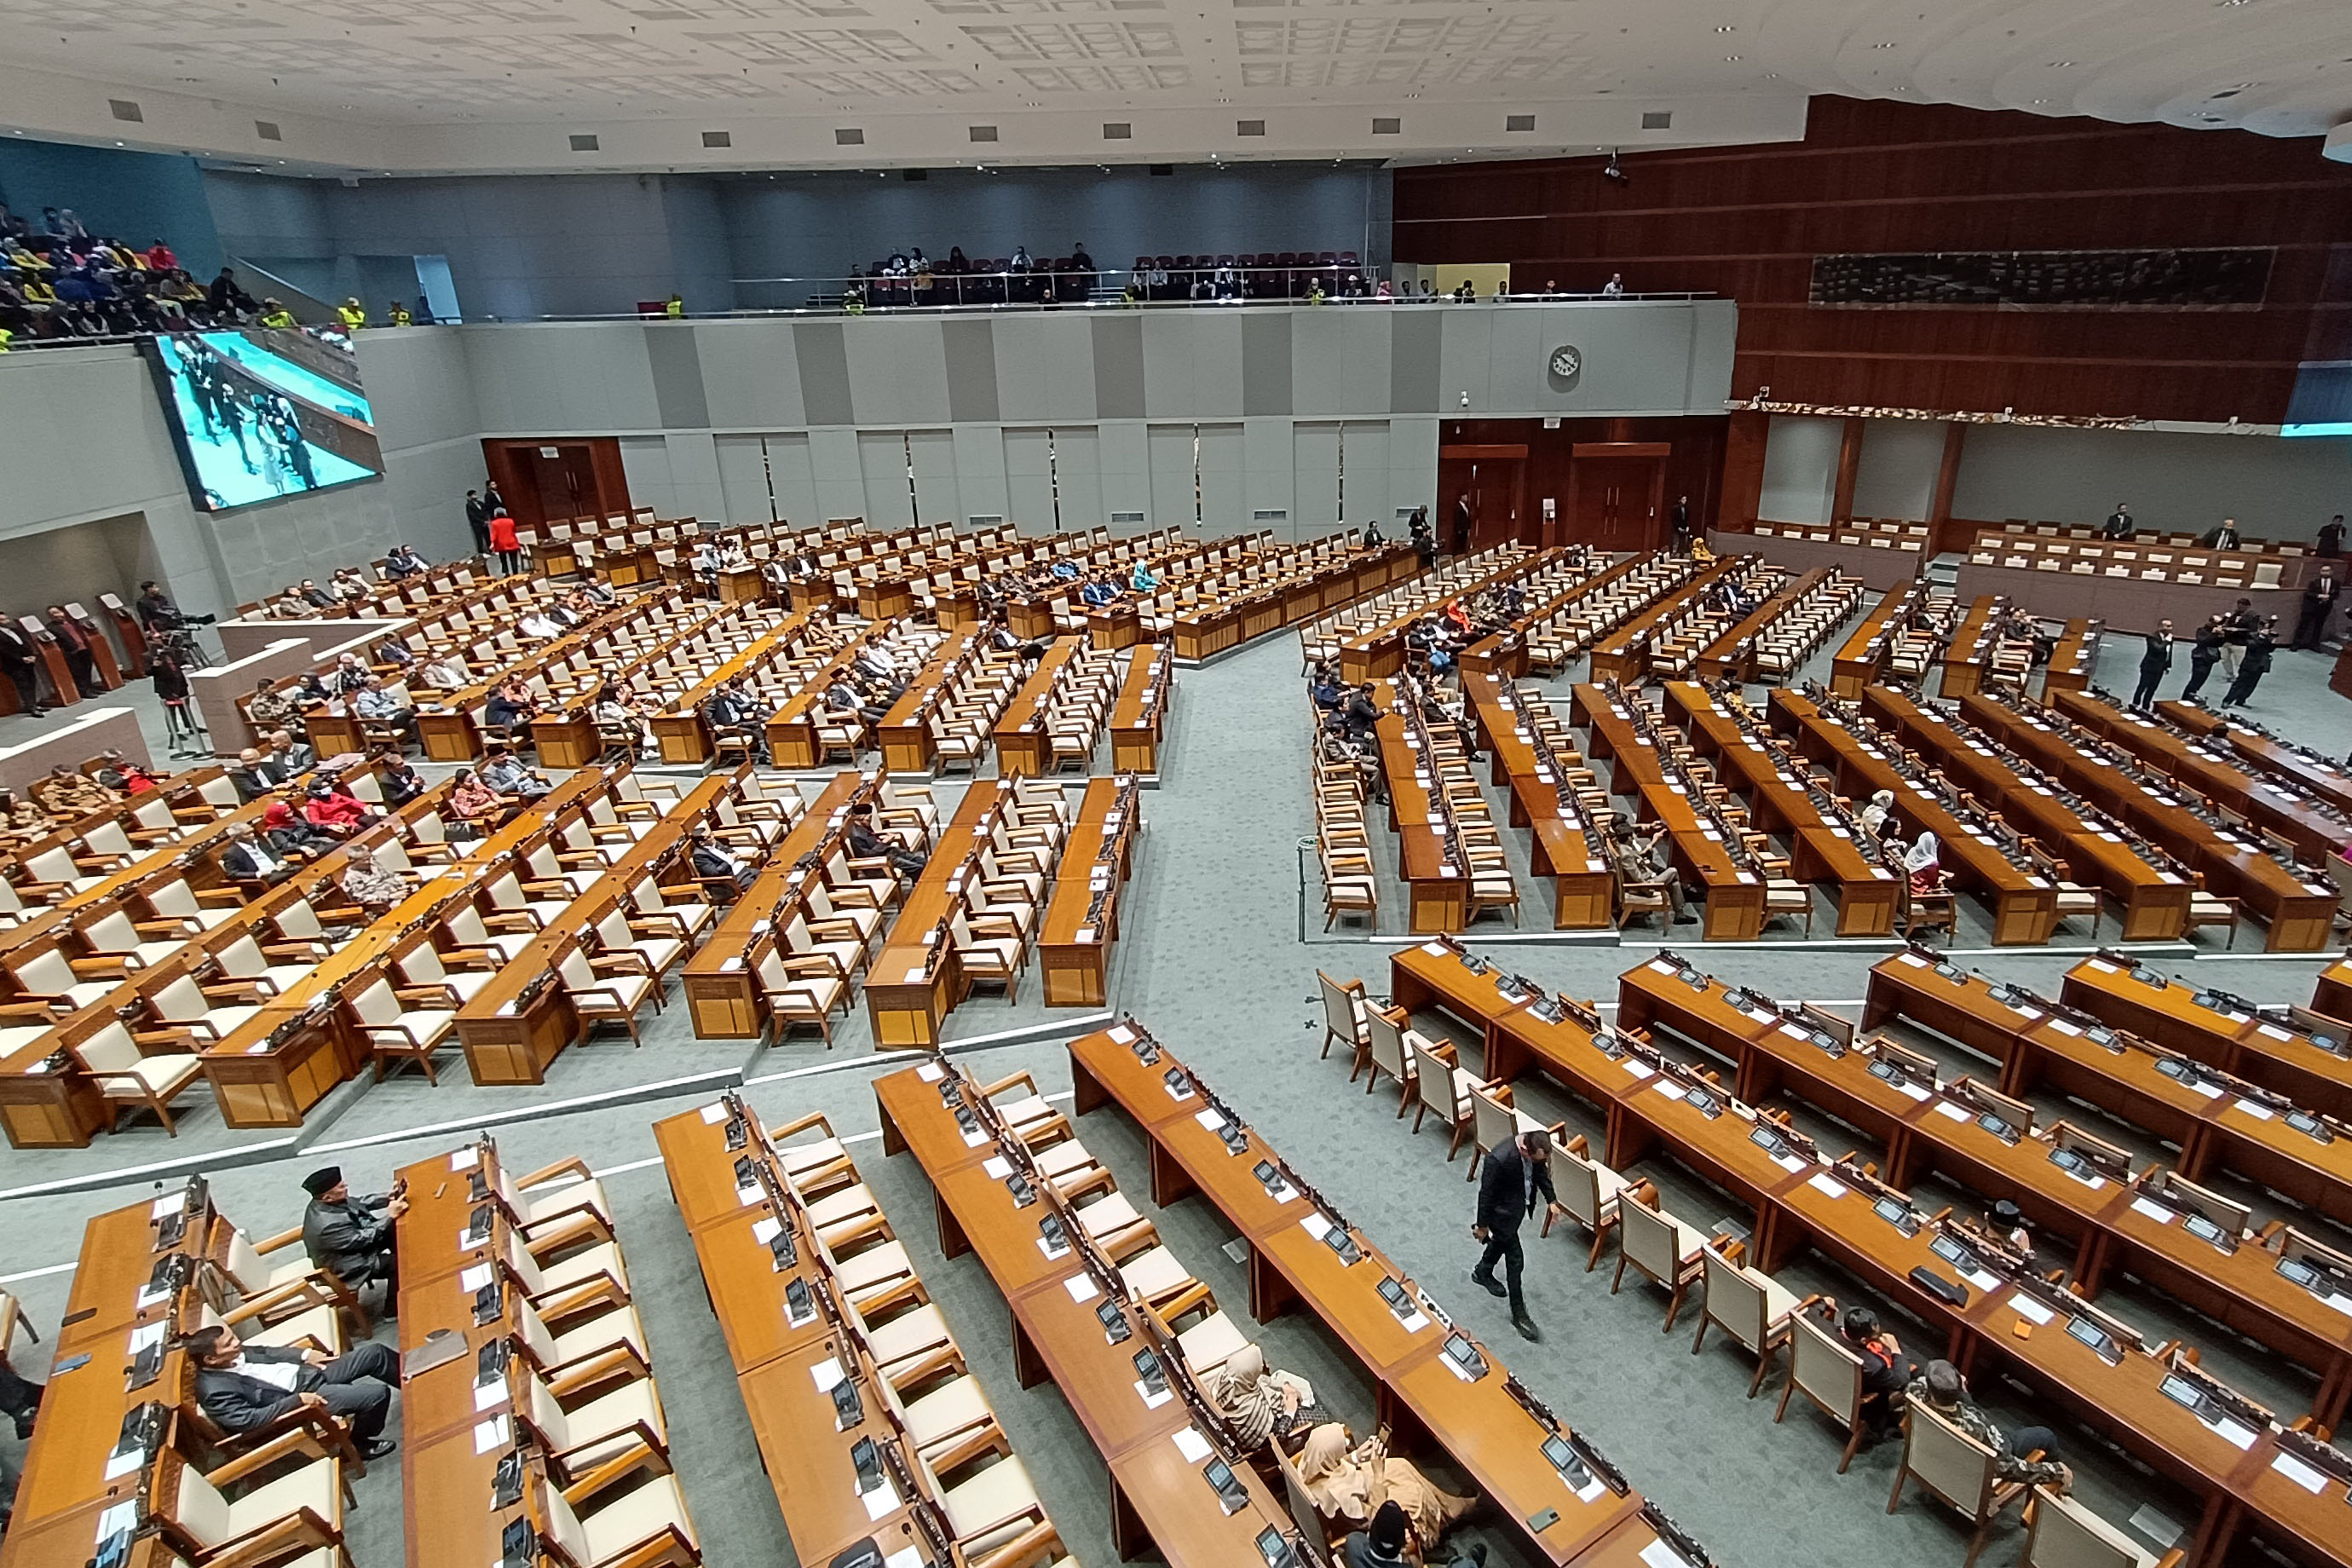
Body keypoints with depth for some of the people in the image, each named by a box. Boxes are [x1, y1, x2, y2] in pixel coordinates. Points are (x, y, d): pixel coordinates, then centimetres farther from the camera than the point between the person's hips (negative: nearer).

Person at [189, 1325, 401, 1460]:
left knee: (374, 1351, 1)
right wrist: (298, 1400, -24)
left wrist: (305, 1354, 3)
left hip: (307, 1371, 8)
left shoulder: (233, 1353, -1)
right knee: (377, 1393, -20)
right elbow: (248, 1420, -24)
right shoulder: (215, 1390, -21)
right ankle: (360, 1443, 8)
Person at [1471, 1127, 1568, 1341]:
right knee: (1515, 1259, 3)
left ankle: (1482, 1273, 57)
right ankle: (1519, 1315, 21)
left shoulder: (1536, 1149, -19)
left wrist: (1551, 1200, 8)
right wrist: (1482, 1225, -13)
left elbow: (1541, 1173, 4)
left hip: (1520, 1205, 8)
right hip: (1503, 1211, -8)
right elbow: (1486, 1193, -25)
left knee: (1503, 1240, 30)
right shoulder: (1499, 1160, -40)